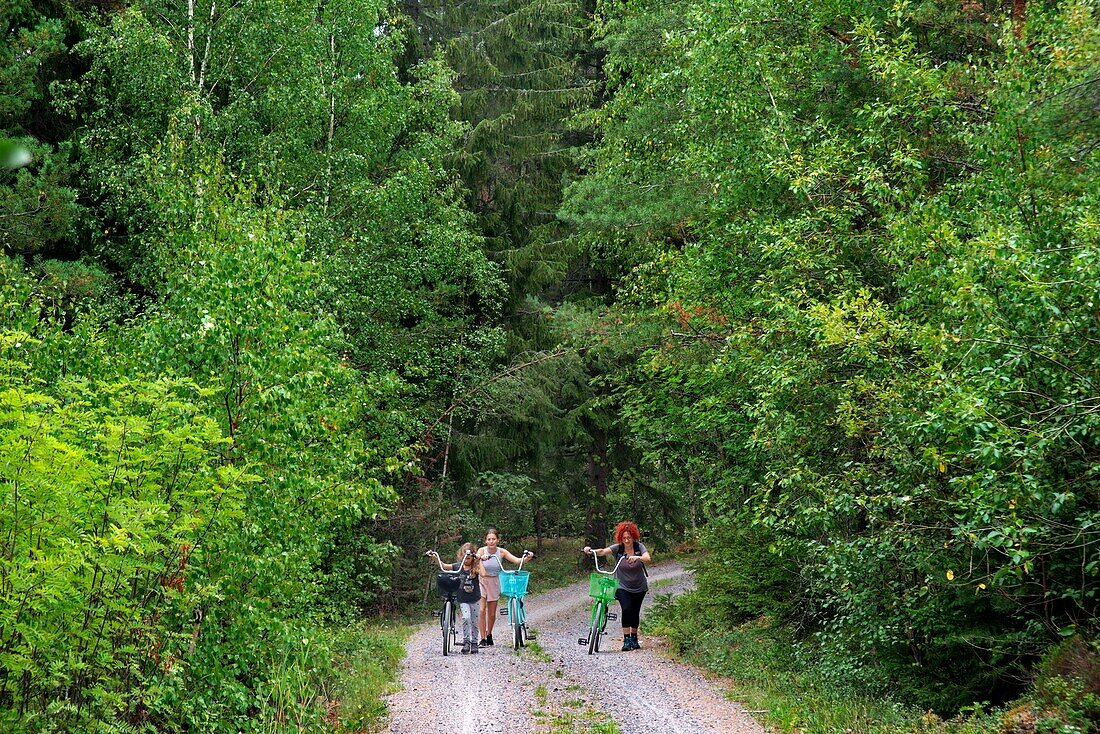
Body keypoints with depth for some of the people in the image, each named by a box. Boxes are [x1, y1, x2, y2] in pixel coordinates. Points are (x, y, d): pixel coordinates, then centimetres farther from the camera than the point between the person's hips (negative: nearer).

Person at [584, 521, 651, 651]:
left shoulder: (639, 547, -11)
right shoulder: (617, 548, -12)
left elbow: (648, 559, -28)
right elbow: (603, 551, -26)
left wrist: (637, 557, -48)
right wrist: (591, 550, -46)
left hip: (639, 588, 2)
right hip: (622, 587, -2)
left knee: (635, 612, 10)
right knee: (626, 609, -21)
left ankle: (634, 639, 29)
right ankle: (626, 640, -16)